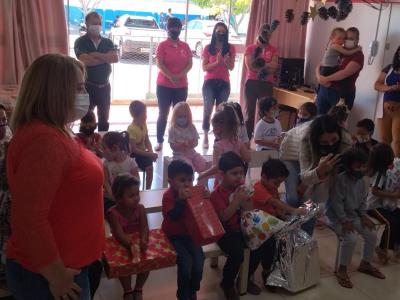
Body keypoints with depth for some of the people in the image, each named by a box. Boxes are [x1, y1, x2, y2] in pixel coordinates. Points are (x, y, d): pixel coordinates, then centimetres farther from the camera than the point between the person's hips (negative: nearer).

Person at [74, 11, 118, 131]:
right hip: (88, 86, -4)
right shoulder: (81, 42, -5)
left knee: (104, 119, 14)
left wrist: (96, 55, -17)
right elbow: (85, 61, -21)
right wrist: (106, 57, -10)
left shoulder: (108, 42, 7)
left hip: (104, 86, 4)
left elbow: (115, 58, -10)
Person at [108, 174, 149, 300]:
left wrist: (143, 241, -46)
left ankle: (138, 289, 6)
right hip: (121, 245, -2)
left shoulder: (140, 208, -12)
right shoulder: (114, 212, -20)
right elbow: (119, 233, -31)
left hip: (138, 241, 2)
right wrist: (130, 244, -51)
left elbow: (144, 227, -23)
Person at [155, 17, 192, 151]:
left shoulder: (185, 46, 8)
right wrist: (171, 77, -21)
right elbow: (160, 65, -11)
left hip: (182, 86, 3)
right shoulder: (162, 45, -3)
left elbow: (189, 64, 2)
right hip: (164, 86, -3)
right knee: (163, 114, 2)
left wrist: (179, 76, -14)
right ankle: (160, 141, 9)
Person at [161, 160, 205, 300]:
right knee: (186, 262, -22)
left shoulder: (192, 193, 1)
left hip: (189, 234, 5)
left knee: (199, 261, -15)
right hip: (172, 236, -4)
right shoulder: (168, 196, -15)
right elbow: (173, 216, -27)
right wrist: (181, 199, -36)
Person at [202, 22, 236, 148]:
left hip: (224, 83, 2)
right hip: (210, 82, -1)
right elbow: (204, 67, -2)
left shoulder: (230, 48, 6)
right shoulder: (208, 48, 2)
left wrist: (226, 61, -16)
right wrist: (217, 62, -16)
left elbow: (231, 67, 5)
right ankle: (206, 137, -2)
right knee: (208, 109, -10)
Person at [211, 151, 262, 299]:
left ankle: (246, 279, 15)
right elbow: (223, 217, -23)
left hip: (241, 228, 7)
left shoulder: (241, 188, 5)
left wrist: (245, 200, -11)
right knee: (237, 252, -27)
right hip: (225, 232, -6)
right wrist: (237, 200, -27)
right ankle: (227, 284, 1)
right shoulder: (217, 193, -14)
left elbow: (251, 210, 10)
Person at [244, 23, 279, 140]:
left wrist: (259, 65, -9)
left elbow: (274, 67, -2)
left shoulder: (273, 50, 10)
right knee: (249, 110, 5)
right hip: (251, 83, 0)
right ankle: (247, 138, 11)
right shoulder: (250, 48, 6)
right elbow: (250, 66, -5)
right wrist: (266, 67, -5)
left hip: (267, 84, 1)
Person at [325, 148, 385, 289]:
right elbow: (336, 203, -24)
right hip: (337, 216, -8)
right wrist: (345, 221, -23)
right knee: (351, 238, -27)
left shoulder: (361, 181, 1)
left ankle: (365, 264, 25)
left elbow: (363, 199, 14)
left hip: (354, 215, 8)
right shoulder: (340, 180, -25)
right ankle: (342, 270, -7)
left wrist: (363, 216, 1)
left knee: (372, 235, 1)